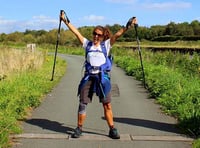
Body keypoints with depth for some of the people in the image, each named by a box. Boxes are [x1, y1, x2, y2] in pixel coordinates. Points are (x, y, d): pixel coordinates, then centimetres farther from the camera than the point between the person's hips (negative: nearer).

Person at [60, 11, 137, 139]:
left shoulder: (106, 45, 6)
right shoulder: (87, 44, 11)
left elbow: (117, 35, -5)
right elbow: (76, 32, 9)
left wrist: (128, 26, -17)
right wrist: (66, 21, 6)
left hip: (102, 77, -1)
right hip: (88, 77, 2)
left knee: (107, 104, 2)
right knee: (82, 103, 4)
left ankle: (112, 129, 11)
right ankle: (79, 128, 17)